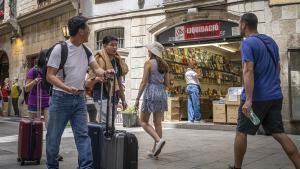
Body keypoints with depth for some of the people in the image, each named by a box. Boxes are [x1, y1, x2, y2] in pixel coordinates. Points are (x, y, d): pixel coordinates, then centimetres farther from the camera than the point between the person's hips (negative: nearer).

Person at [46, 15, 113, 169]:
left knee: (83, 134, 1)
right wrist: (66, 88, -30)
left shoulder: (86, 50, 8)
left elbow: (96, 69, 2)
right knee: (54, 135, 7)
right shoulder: (60, 48, -11)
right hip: (61, 98, -5)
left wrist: (104, 73, -23)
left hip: (79, 98, 5)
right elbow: (50, 75, -14)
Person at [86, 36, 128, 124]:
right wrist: (97, 79, -31)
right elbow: (88, 83, -10)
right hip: (102, 97, -8)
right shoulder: (99, 60, -9)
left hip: (113, 97, 8)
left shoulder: (117, 61, 13)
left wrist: (123, 100, 22)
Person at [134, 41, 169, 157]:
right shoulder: (164, 65, 9)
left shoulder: (149, 63, -7)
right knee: (157, 123, 8)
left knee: (143, 121, 4)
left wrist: (137, 98, -9)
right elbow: (167, 83, 10)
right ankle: (155, 150, 12)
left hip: (150, 93, -6)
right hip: (162, 94, 6)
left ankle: (159, 140, -14)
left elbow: (144, 82, -12)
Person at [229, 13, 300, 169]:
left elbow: (248, 71, -21)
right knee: (279, 133, 8)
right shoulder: (271, 41, 14)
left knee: (241, 132, 7)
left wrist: (248, 100, -25)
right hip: (275, 96, 7)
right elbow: (278, 67, 21)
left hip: (256, 97, -7)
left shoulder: (248, 43, -11)